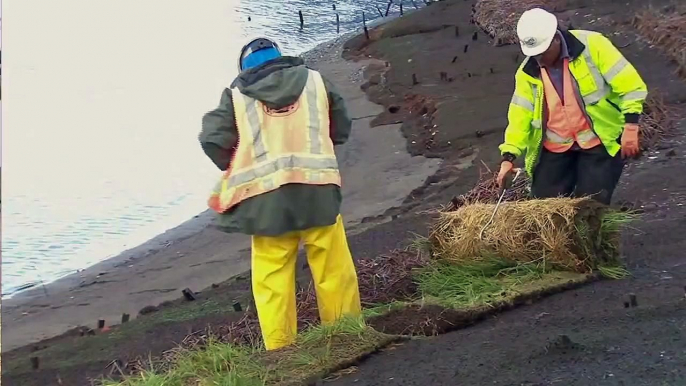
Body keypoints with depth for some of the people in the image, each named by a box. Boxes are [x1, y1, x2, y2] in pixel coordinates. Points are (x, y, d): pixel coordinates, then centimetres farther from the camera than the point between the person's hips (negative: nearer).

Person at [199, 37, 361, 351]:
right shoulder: (315, 81, 14)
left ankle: (280, 350, 8)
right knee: (334, 272, 10)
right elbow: (341, 129, 19)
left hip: (265, 198, -1)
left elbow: (212, 139, 2)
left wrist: (239, 173, 18)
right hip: (317, 190, 1)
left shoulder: (237, 93, 10)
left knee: (271, 280, 6)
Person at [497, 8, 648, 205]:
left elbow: (630, 86, -13)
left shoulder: (591, 45, -15)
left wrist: (630, 127, -20)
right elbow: (520, 116, -1)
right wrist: (508, 156, -12)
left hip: (601, 142, -4)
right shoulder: (528, 72, -2)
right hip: (555, 149, 4)